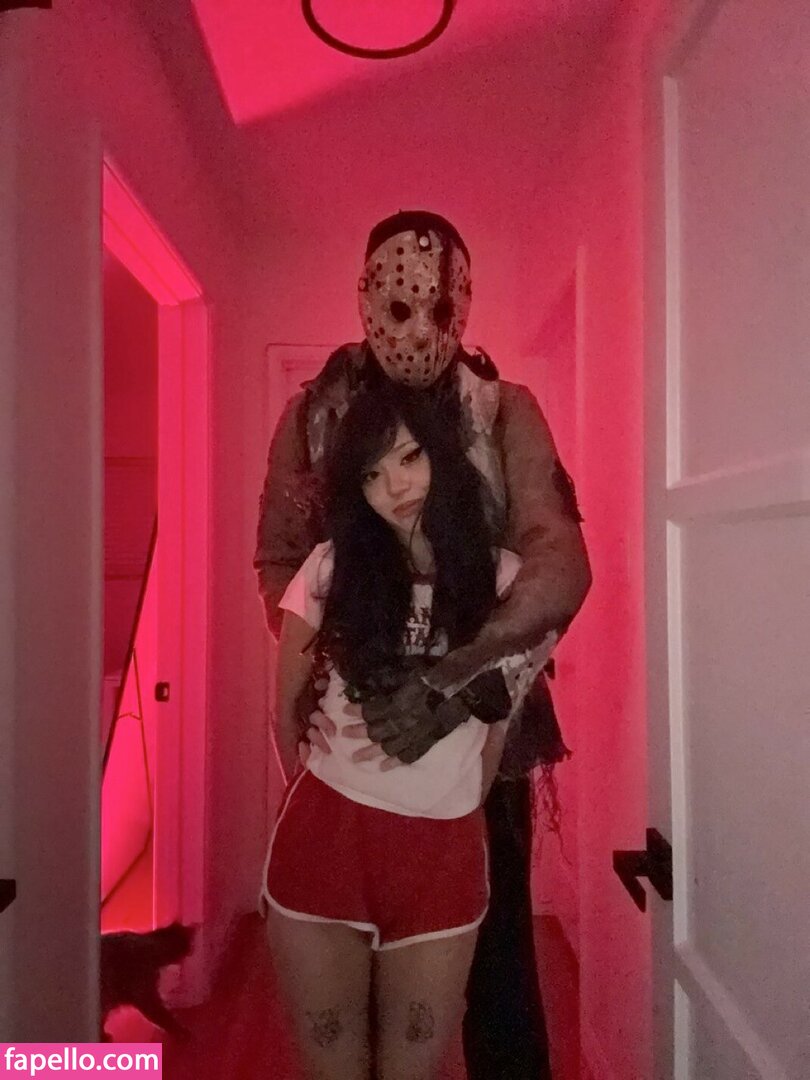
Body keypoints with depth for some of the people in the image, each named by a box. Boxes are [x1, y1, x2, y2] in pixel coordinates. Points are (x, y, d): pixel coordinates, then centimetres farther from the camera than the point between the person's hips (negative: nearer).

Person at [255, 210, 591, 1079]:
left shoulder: (506, 413, -7)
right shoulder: (313, 414, -1)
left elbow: (561, 562, -20)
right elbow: (278, 561, 2)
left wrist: (445, 683, -31)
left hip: (479, 724, -1)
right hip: (355, 722, 2)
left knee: (495, 943, 11)